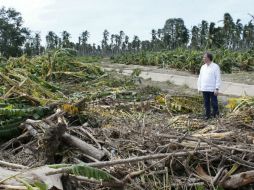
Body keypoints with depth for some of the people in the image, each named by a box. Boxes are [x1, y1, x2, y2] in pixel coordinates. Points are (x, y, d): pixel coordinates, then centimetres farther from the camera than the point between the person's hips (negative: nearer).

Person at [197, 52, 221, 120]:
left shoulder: (215, 67, -6)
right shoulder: (203, 67, 10)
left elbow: (218, 78, -9)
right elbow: (200, 78, 14)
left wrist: (217, 89, -15)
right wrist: (199, 87, 9)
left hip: (212, 89, -5)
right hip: (204, 89, 5)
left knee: (214, 103, 0)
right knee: (206, 103, 10)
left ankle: (215, 114, 14)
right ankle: (208, 115, 20)